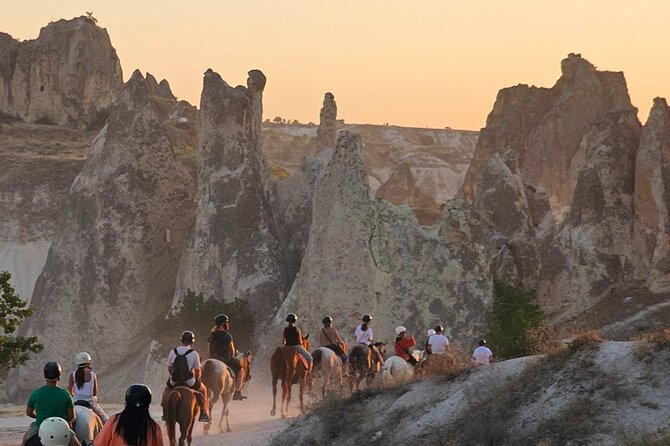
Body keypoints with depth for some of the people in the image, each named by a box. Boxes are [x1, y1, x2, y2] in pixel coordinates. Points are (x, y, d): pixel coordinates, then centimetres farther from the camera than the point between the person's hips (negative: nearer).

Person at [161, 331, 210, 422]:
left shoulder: (173, 351, -2)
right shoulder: (194, 354, -11)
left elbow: (169, 368, 6)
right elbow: (198, 371, -4)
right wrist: (197, 380, 16)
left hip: (174, 382, 3)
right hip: (189, 383, -3)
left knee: (167, 389, 36)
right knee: (203, 389, 25)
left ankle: (165, 413, 33)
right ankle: (204, 414, 22)